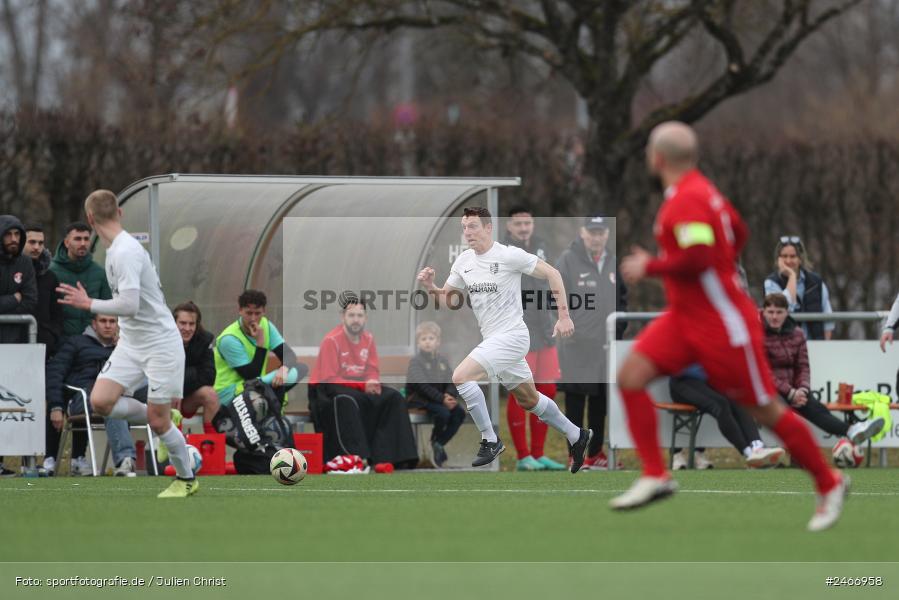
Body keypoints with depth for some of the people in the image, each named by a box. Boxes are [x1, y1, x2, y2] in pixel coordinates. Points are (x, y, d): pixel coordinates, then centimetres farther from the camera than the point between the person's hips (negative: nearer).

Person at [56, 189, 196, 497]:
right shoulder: (117, 249, 7)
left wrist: (89, 304, -19)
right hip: (131, 344, 9)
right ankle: (166, 423, 16)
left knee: (158, 422, -2)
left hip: (160, 343, -9)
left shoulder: (125, 252, -23)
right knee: (101, 401, -5)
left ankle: (186, 479, 19)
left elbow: (130, 306, -30)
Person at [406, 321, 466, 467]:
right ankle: (435, 442, -6)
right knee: (443, 413, -30)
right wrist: (442, 399, -26)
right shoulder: (416, 361, -9)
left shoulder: (442, 360, 11)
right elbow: (422, 386, -19)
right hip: (419, 399, -7)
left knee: (459, 412, -14)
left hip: (439, 397, 7)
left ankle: (440, 443, -6)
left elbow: (450, 382, 7)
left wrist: (450, 395, -17)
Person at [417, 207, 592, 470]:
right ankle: (576, 436, 35)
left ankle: (490, 440, -11)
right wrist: (430, 286, -9)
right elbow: (447, 298, 14)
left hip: (511, 336, -8)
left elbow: (551, 273, -9)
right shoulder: (464, 261, 7)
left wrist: (563, 316, -12)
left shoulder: (509, 255, -14)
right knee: (528, 399, 18)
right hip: (492, 338, 8)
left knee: (461, 377, -21)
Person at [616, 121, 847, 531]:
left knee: (765, 411, 0)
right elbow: (738, 233, 23)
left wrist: (650, 267, -18)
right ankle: (655, 476, -6)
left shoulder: (687, 200, -20)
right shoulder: (699, 189, 10)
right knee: (631, 376, -7)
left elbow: (698, 258, -31)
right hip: (685, 317, 10)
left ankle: (829, 485, 15)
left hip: (722, 325, -10)